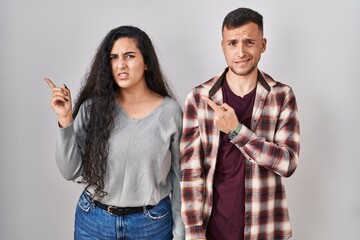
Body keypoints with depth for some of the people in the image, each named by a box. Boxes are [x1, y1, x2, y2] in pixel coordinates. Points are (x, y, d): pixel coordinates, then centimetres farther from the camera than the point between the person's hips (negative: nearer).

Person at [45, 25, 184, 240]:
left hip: (152, 223, 0)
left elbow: (179, 176, -2)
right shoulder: (93, 106, -6)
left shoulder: (170, 110, -8)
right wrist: (65, 120, -16)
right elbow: (72, 172, -6)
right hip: (93, 221, 1)